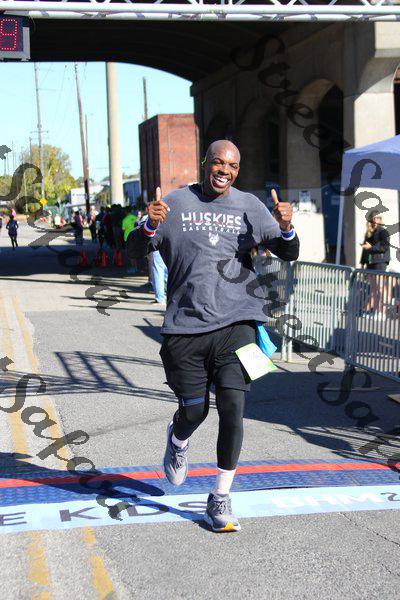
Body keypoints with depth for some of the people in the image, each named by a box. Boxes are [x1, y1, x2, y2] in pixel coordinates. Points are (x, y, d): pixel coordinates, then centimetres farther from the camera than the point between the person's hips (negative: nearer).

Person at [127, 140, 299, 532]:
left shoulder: (249, 206, 10)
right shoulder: (176, 203, 6)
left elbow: (289, 254, 10)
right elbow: (134, 250, 3)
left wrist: (286, 228, -13)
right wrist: (150, 226, -19)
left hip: (236, 323, 1)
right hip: (186, 326, 0)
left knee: (232, 410, -9)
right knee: (194, 411, 3)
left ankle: (220, 499, 5)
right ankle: (178, 440, 41)